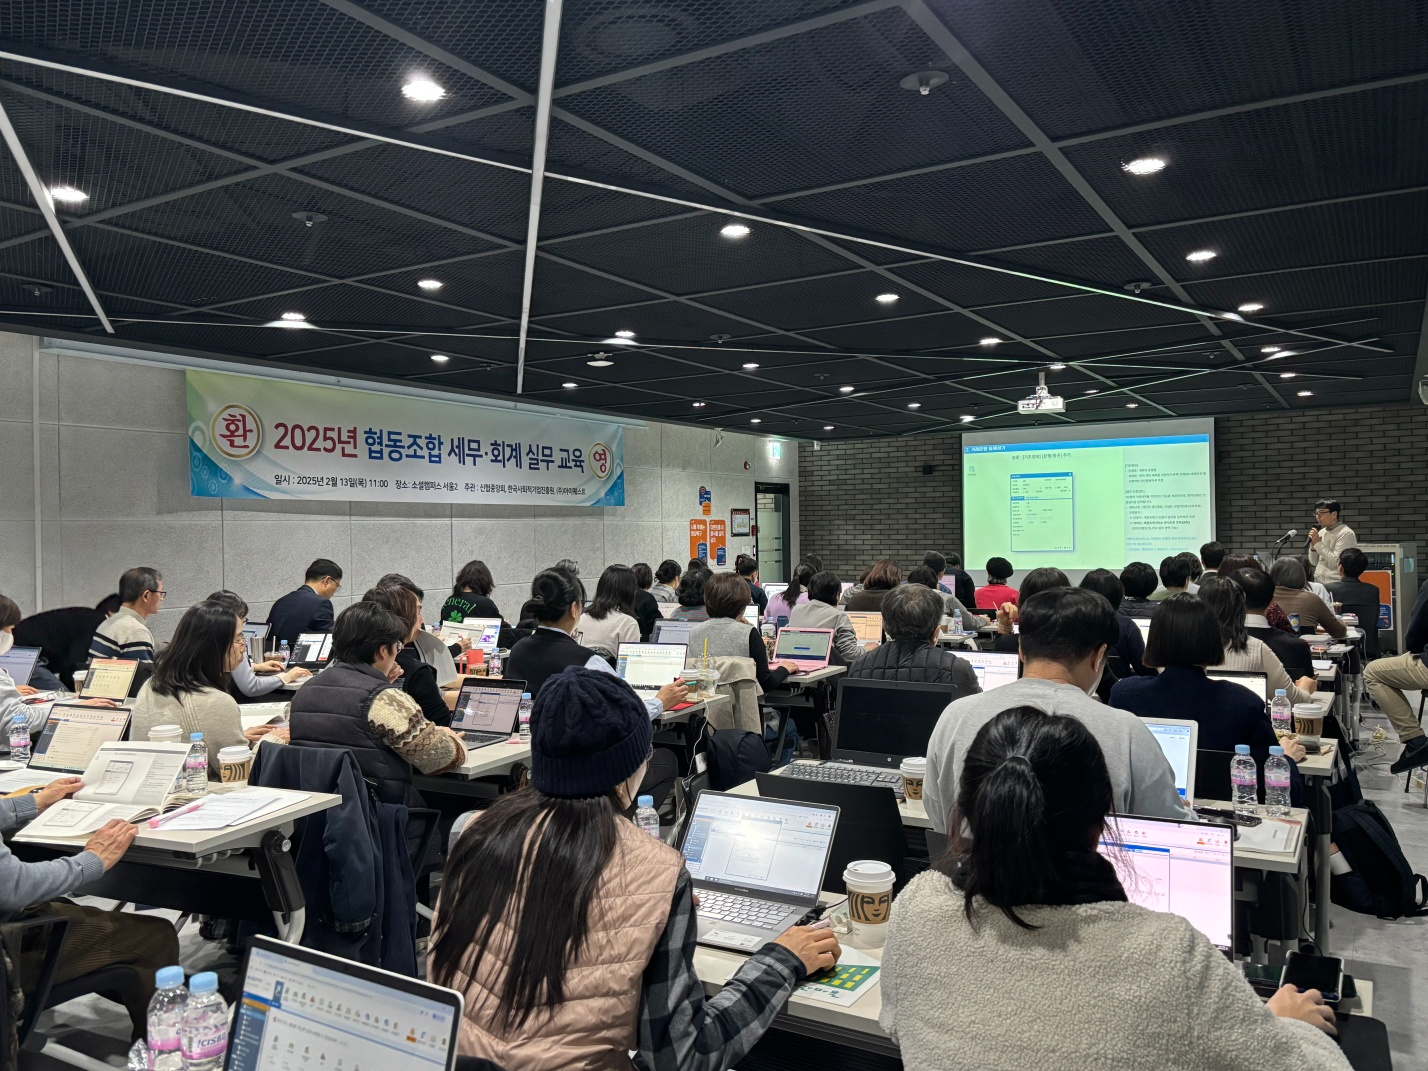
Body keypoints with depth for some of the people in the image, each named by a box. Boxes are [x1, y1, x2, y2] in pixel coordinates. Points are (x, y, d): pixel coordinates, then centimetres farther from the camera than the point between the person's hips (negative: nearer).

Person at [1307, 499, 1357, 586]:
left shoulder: (1346, 534, -10)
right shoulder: (1321, 532, 11)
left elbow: (1335, 563, -18)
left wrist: (1318, 543, -14)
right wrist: (1313, 545, -2)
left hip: (1335, 585, -7)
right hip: (1318, 583, 7)